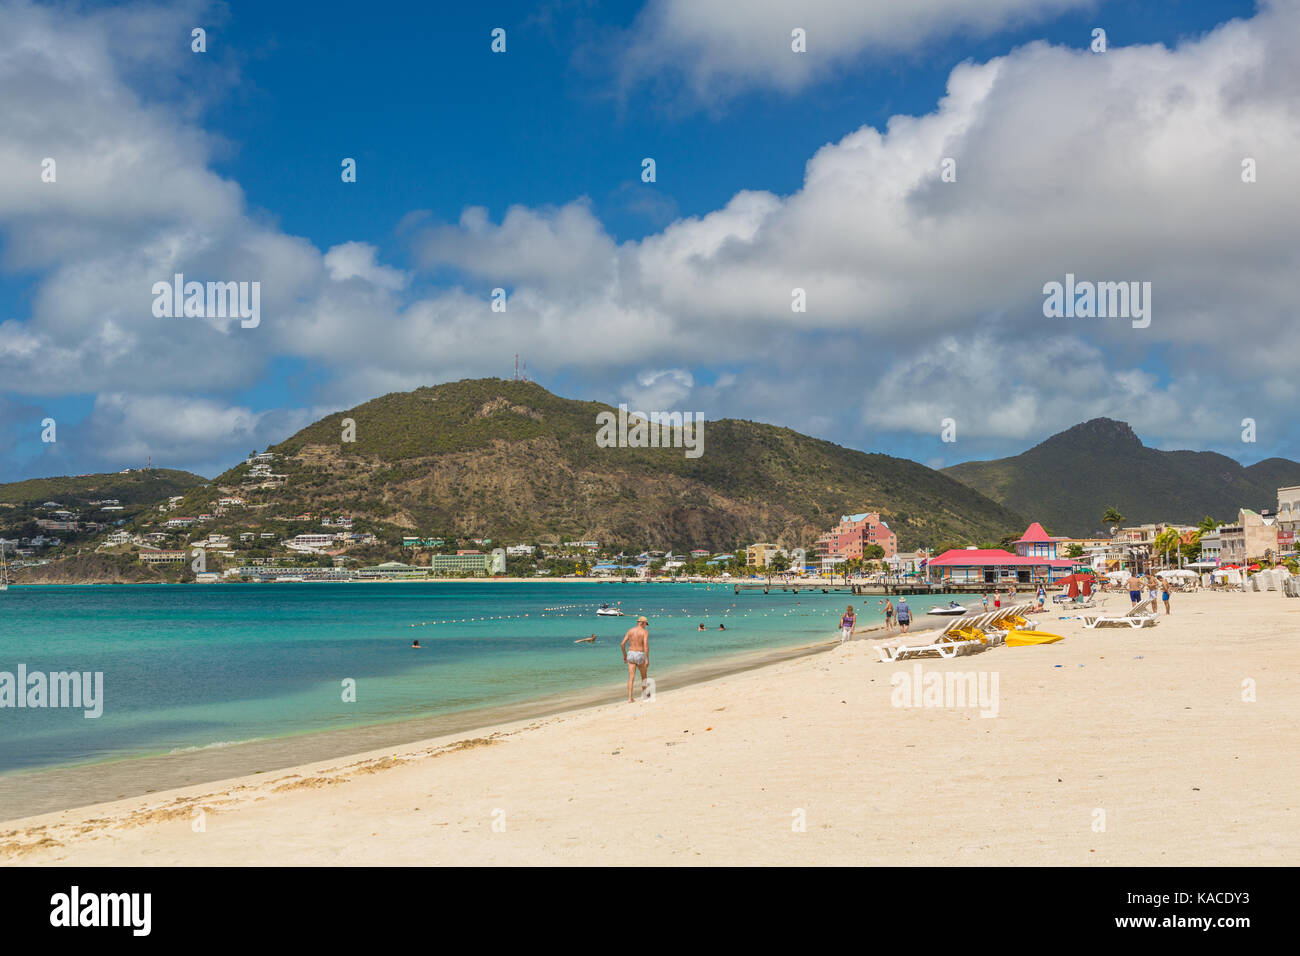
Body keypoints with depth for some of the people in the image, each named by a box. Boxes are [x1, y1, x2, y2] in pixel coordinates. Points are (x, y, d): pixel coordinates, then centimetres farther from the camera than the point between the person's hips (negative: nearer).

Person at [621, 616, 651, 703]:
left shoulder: (630, 630, 6)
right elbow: (646, 645, -18)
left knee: (631, 677, 1)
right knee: (644, 676, 21)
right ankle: (644, 694, 29)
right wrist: (647, 659, -17)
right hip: (640, 655, -3)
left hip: (631, 654, 3)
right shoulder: (645, 632, -7)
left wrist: (624, 655, 16)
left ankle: (629, 698, -8)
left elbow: (622, 644, 3)